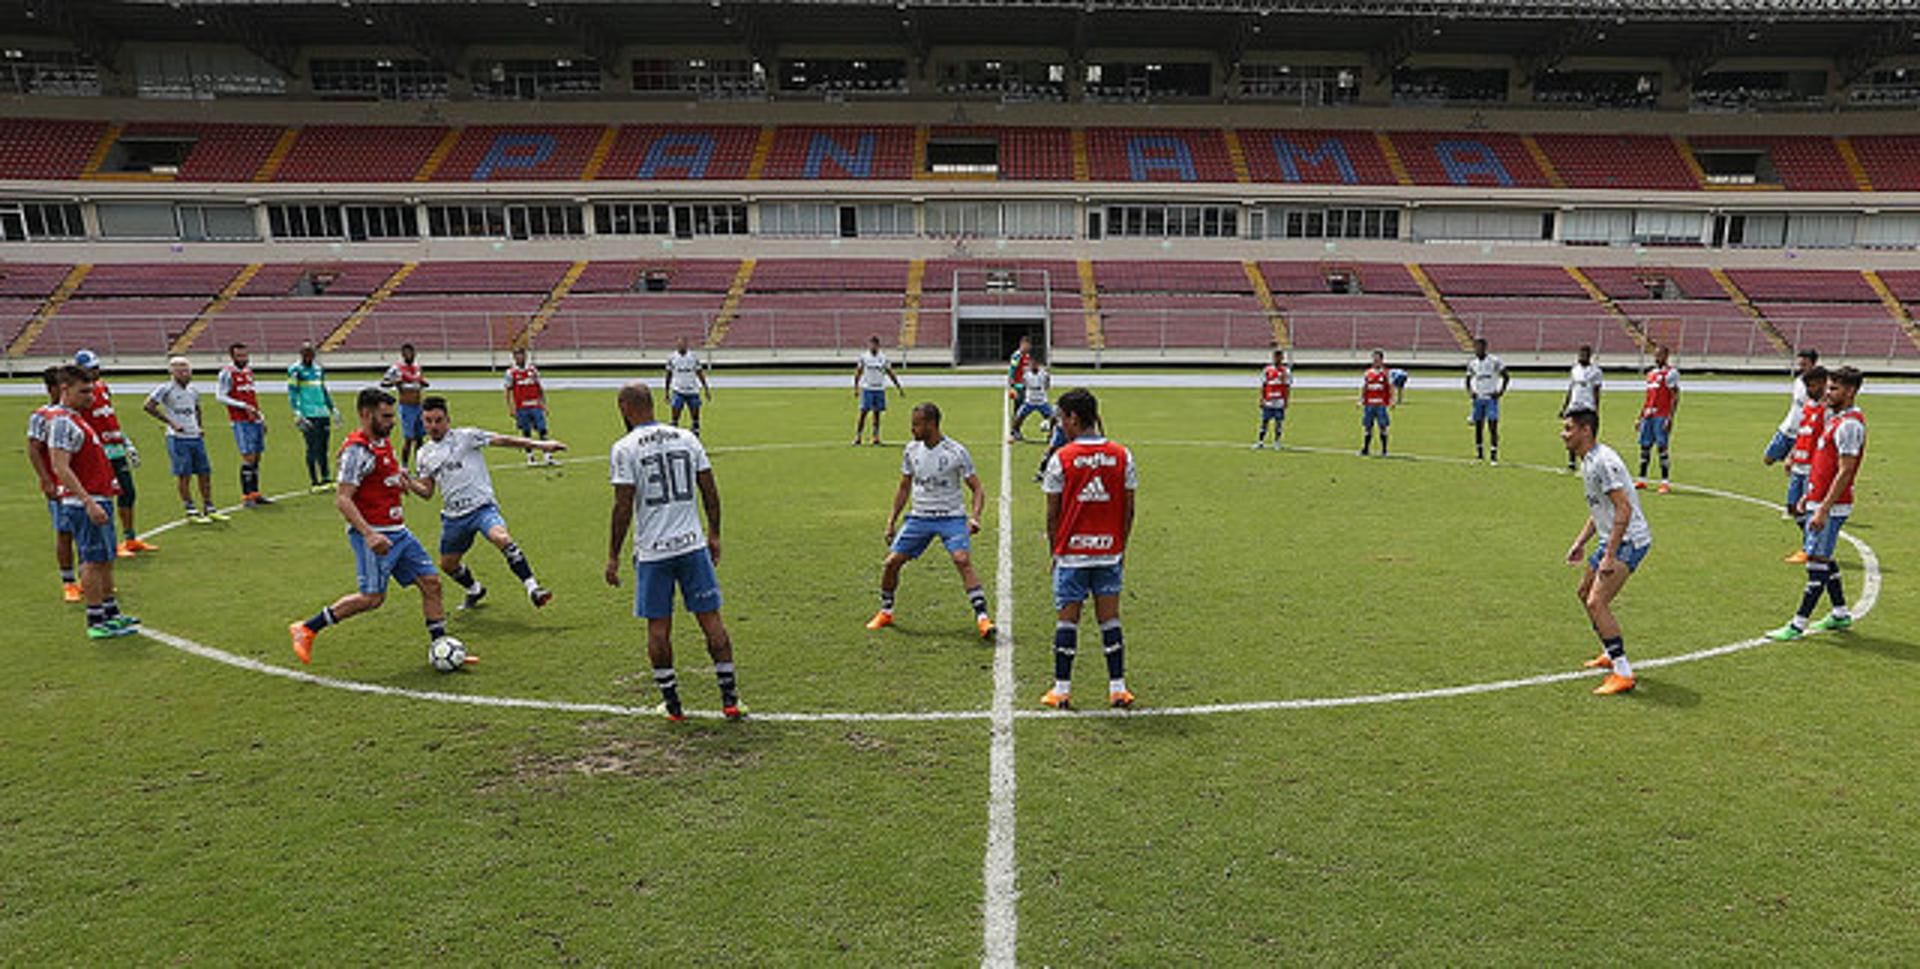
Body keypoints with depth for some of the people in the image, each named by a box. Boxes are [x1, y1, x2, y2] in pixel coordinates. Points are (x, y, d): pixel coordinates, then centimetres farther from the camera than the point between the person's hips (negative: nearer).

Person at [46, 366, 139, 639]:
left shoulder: (76, 419, 16)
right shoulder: (62, 422, -15)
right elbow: (60, 468, -23)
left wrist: (108, 483, 25)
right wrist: (89, 502, -28)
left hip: (99, 500, 10)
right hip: (85, 504, -10)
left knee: (105, 560, 17)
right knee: (94, 561, -5)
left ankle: (112, 613, 26)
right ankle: (96, 623, 0)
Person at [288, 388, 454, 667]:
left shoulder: (383, 441, 12)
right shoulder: (357, 449, -15)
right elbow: (342, 499, -21)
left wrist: (400, 474, 13)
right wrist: (369, 534, -29)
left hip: (398, 531, 9)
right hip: (373, 534, -9)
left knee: (431, 582, 4)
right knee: (373, 597, -9)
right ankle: (306, 630, 7)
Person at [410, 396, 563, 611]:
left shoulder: (465, 436, -3)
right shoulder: (425, 454, 12)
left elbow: (502, 440, -10)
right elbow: (427, 491, 17)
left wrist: (539, 445, -17)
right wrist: (408, 483, -4)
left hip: (482, 506, -7)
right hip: (453, 516, 7)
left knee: (501, 538, -34)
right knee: (447, 564, 17)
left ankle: (532, 588, -34)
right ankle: (475, 590, 46)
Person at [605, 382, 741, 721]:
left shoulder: (624, 448, -6)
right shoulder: (687, 438, 6)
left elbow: (623, 507, -10)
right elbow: (710, 492, 8)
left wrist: (613, 556, -2)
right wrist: (714, 534, 20)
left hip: (652, 550, -3)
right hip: (693, 543, 3)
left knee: (658, 627, 9)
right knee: (710, 619, 7)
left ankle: (672, 702, 16)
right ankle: (730, 698, 10)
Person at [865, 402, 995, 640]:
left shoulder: (956, 452, -11)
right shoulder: (911, 449, 3)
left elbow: (977, 489, -6)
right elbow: (904, 487, 15)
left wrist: (974, 517, -23)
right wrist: (892, 521, 12)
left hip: (951, 517, -4)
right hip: (919, 516, 4)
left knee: (963, 560, -25)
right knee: (891, 562, -2)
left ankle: (982, 617, -22)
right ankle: (885, 612, 21)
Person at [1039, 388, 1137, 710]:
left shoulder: (1061, 459, -8)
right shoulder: (1122, 456, 0)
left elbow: (1052, 513, -3)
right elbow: (1128, 509, 4)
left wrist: (1055, 551, 9)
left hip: (1071, 553, -2)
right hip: (1109, 552, 3)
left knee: (1066, 619, 6)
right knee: (1109, 618, 10)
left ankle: (1062, 689, 11)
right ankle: (1118, 687, 14)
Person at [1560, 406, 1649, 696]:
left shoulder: (1603, 461, -20)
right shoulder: (1587, 462, 12)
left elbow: (1624, 509, -26)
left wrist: (1609, 556, -27)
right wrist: (1581, 542, 19)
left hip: (1629, 541, -11)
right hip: (1614, 540, 11)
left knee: (1596, 602, -17)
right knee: (1585, 592, 22)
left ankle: (1623, 674, -12)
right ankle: (1611, 654, 37)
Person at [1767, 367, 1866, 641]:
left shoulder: (1850, 424, -17)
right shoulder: (1834, 417, 13)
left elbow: (1845, 472, -21)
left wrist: (1823, 510, -23)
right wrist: (1809, 495, 23)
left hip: (1831, 506, -10)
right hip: (1819, 500, 10)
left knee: (1818, 562, -6)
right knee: (1824, 559, 17)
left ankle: (1798, 624, -4)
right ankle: (1841, 614, 29)